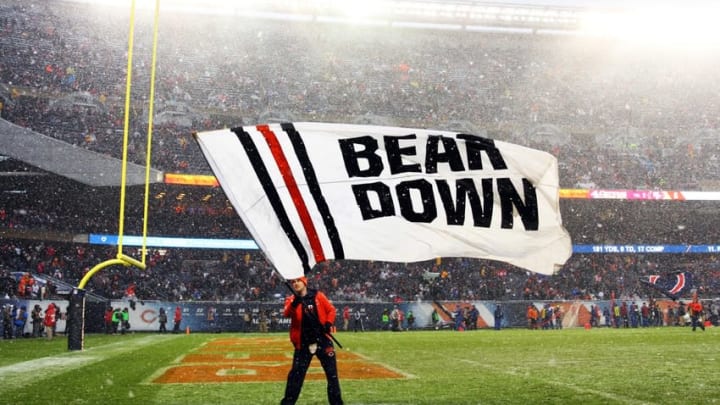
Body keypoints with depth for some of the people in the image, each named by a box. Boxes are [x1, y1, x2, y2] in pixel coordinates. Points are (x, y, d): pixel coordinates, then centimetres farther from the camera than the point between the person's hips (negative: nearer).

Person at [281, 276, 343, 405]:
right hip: (303, 343, 0)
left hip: (323, 340, 0)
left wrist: (329, 323, -11)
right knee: (296, 374, 0)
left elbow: (331, 310, 7)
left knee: (332, 372, 5)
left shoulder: (318, 295, 1)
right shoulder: (291, 299, 0)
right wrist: (294, 303, -39)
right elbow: (286, 313, -19)